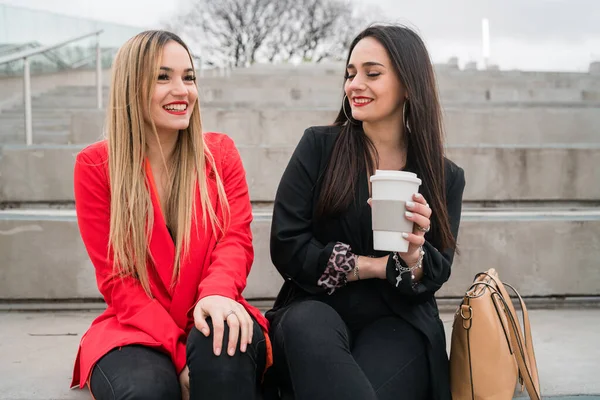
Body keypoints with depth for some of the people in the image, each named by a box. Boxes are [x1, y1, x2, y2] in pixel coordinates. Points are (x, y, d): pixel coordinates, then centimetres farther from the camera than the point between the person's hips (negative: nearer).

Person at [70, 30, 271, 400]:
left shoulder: (221, 153, 5)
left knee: (226, 343, -35)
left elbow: (236, 239, -6)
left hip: (208, 321, 1)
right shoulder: (95, 166, -1)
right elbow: (116, 278, -5)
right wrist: (180, 352, -19)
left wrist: (217, 294, -32)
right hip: (135, 330, 0)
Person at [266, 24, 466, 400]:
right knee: (305, 324, -36)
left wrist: (414, 256, -18)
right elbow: (287, 248, -5)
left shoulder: (447, 177, 6)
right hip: (317, 309, 0)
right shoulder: (318, 147, 2)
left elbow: (434, 279, 6)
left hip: (398, 323, 0)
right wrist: (378, 266, -7)